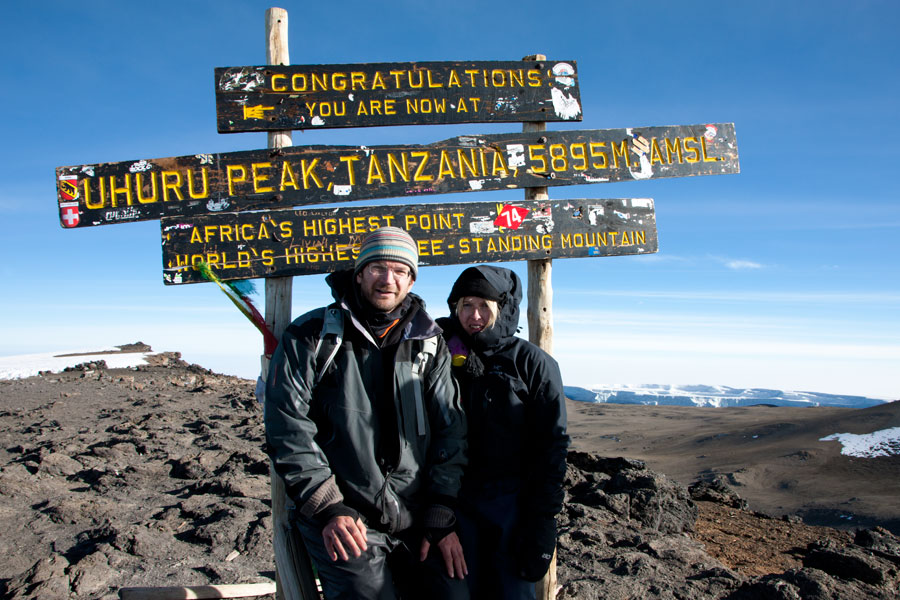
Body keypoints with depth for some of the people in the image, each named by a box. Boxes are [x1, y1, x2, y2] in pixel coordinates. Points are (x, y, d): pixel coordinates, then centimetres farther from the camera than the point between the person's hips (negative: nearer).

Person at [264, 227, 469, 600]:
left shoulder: (428, 345, 6)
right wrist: (328, 509, -13)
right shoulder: (311, 338, -3)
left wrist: (441, 519, 0)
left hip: (417, 519, 3)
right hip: (343, 524, -3)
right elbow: (289, 429, -7)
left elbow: (450, 431, 5)